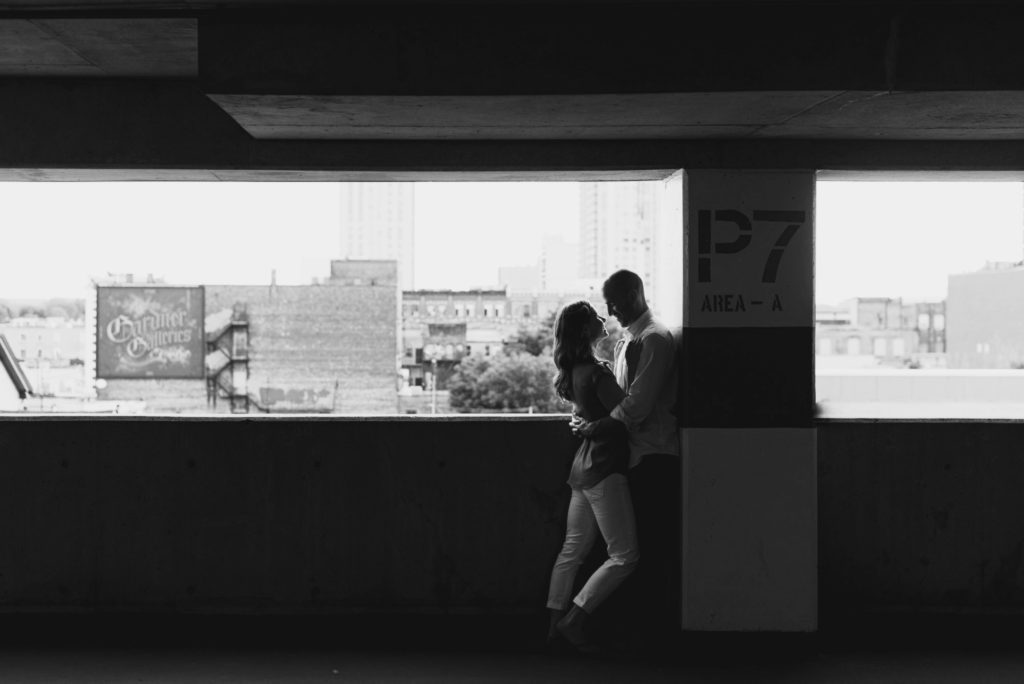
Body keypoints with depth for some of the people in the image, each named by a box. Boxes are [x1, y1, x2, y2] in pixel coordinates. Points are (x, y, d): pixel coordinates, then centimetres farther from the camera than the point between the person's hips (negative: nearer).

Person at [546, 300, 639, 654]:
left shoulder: (571, 372, 9)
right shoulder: (597, 373, -18)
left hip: (583, 467, 9)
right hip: (605, 469, -9)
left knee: (573, 549, 15)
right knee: (624, 555, -4)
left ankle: (555, 624, 19)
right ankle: (574, 620, -4)